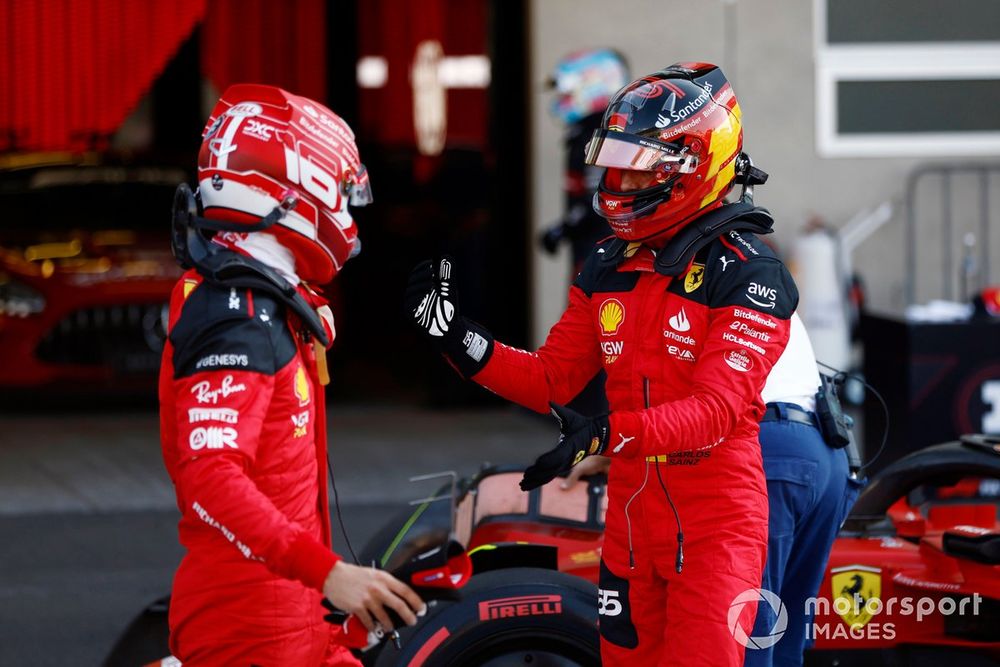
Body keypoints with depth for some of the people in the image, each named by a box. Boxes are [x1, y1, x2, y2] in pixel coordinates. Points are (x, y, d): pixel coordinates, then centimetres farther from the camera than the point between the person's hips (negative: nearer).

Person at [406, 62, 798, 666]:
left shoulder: (748, 276, -13)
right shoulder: (608, 267, 9)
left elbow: (716, 406, -23)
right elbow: (553, 378, 12)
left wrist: (608, 434, -37)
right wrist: (459, 340, -3)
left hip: (714, 524, -7)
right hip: (630, 519, 7)